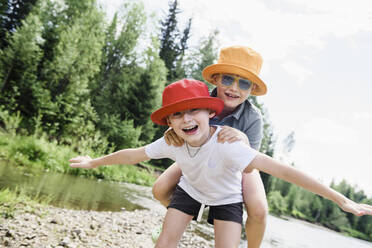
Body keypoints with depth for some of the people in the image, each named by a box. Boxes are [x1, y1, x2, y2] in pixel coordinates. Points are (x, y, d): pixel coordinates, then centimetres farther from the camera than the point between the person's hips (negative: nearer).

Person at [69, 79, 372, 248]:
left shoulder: (226, 145, -40)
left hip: (226, 197, -3)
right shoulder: (171, 144, -26)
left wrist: (341, 199, -46)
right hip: (190, 190, 3)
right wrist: (95, 162, 3)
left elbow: (280, 169, -45)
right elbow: (133, 154, -10)